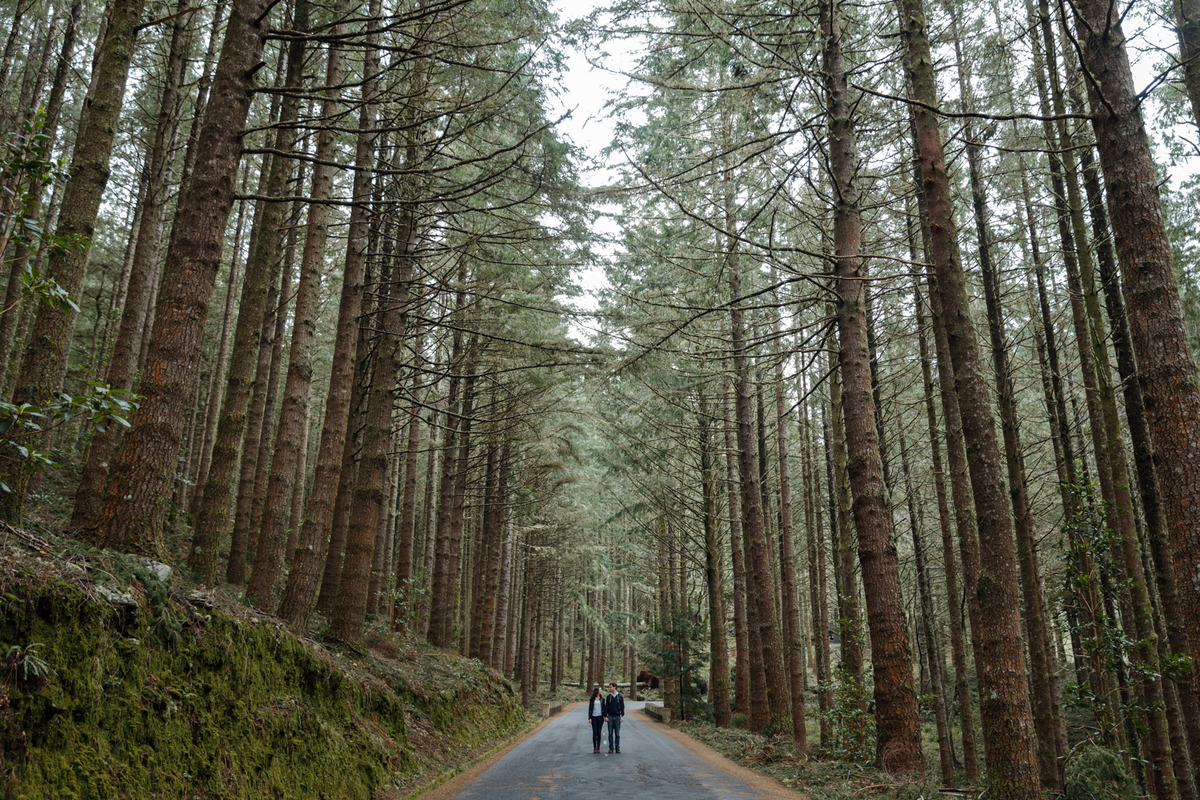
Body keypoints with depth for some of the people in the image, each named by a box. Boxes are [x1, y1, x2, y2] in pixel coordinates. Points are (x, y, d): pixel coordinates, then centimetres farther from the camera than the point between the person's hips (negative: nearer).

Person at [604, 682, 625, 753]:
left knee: (617, 733, 1)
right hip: (610, 717, 1)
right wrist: (605, 716, -2)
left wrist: (622, 716, -4)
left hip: (617, 717, -1)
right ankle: (611, 748, 7)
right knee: (610, 733, 2)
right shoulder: (608, 697, 5)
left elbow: (622, 707, 3)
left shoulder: (620, 697, 1)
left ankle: (617, 747, 7)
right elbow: (606, 707, 4)